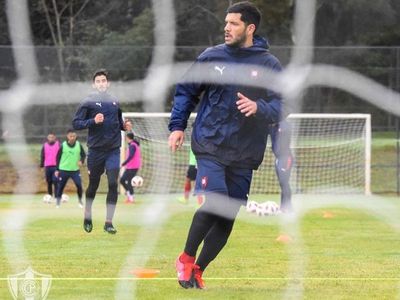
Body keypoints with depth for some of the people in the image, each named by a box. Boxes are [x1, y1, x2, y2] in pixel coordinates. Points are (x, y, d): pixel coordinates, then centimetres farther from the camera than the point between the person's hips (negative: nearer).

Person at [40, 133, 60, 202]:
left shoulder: (58, 145, 1)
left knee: (55, 181, -11)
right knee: (49, 182, 7)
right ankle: (49, 196, 14)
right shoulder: (45, 146, 7)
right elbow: (42, 156, 10)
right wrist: (42, 165, 7)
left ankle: (57, 196, -10)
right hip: (47, 166, 3)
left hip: (56, 166, -3)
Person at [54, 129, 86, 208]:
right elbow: (58, 157, 1)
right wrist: (57, 170, 0)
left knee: (79, 185, -11)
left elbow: (83, 154, 7)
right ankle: (58, 202, 17)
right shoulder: (63, 145, -6)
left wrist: (81, 161, -15)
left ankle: (80, 201, 8)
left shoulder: (79, 145, -2)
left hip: (75, 170, 1)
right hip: (64, 170, -1)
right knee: (60, 186, 2)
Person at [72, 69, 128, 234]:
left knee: (113, 184, -8)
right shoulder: (88, 102, -2)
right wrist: (93, 121, -20)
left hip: (113, 150, 3)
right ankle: (87, 218, 29)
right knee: (93, 185, 9)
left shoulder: (114, 102, 10)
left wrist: (124, 126, 3)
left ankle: (108, 222, -3)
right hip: (95, 150, -2)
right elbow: (76, 123, -6)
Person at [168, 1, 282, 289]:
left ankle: (197, 270, 20)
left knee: (227, 218, 3)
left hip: (245, 155, 2)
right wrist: (177, 126, 3)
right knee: (214, 202, -20)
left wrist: (258, 108, -23)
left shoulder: (270, 65, 2)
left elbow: (279, 108, -3)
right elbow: (186, 91, 13)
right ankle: (186, 258, 0)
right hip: (210, 146, -2)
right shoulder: (211, 57, 5)